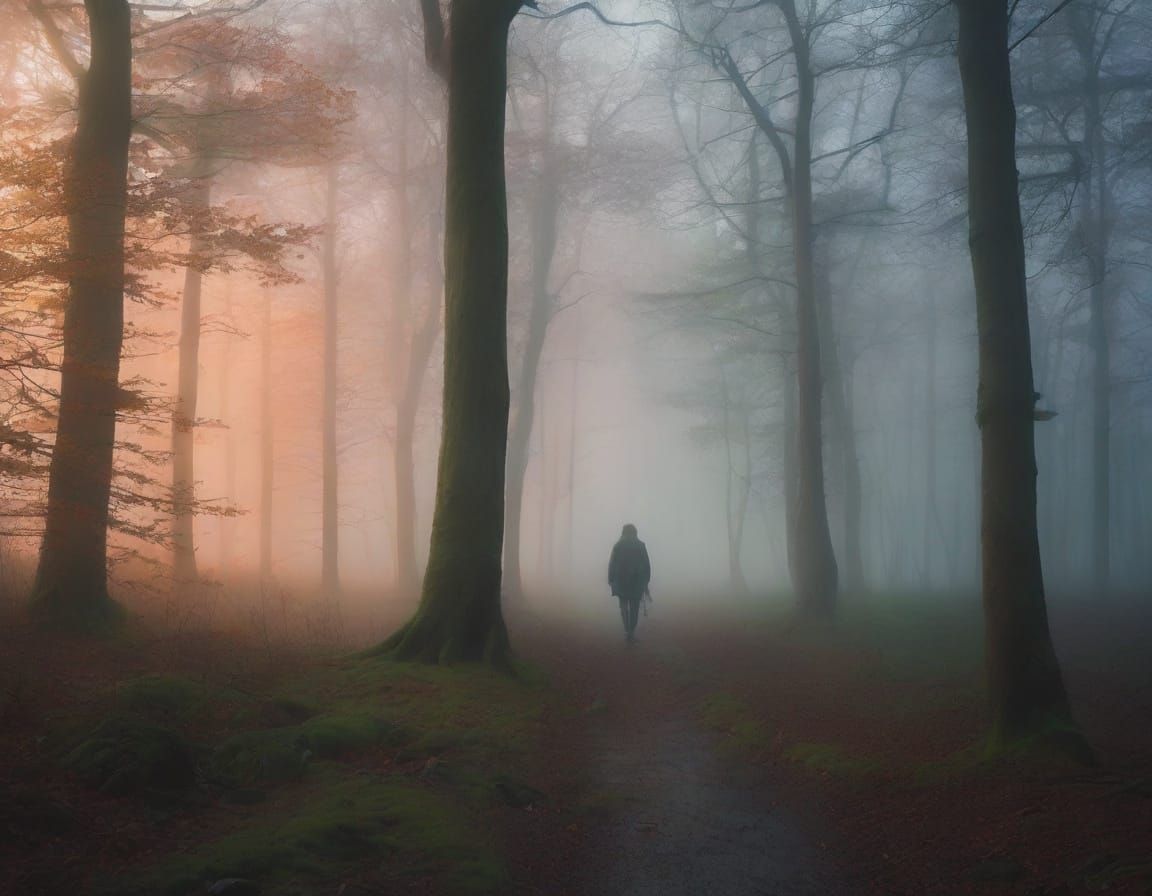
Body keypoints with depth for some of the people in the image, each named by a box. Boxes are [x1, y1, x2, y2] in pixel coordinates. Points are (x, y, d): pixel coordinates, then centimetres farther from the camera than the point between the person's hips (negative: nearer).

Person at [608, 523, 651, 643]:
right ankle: (632, 632, 8)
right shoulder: (641, 546, -2)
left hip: (621, 581, 0)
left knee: (624, 606, 11)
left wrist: (611, 579, 3)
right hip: (637, 582, 0)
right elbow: (647, 565, -1)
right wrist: (646, 580, 7)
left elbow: (612, 564, -4)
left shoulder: (618, 546, -3)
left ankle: (627, 630, -6)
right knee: (634, 608, 9)